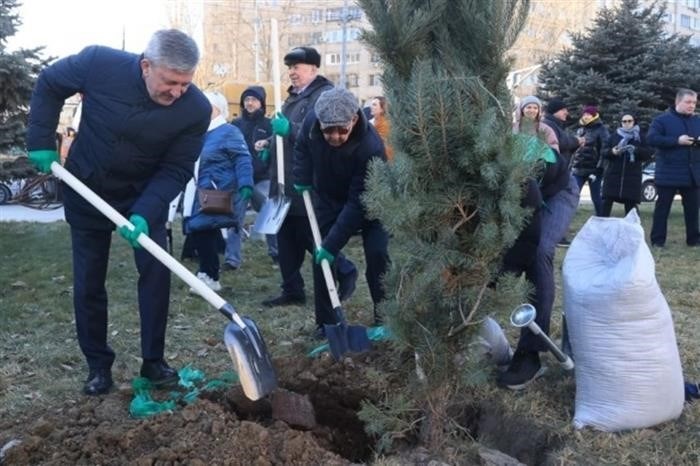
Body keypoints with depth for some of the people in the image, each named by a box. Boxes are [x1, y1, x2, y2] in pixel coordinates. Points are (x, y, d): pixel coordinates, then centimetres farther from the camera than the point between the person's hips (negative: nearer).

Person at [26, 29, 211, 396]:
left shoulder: (196, 109, -24)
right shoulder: (99, 63, -25)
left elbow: (175, 170, -19)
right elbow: (48, 85, -6)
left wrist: (145, 213, -32)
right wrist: (41, 142, -10)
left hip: (146, 197, 0)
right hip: (87, 192, 0)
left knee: (156, 272, -8)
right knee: (88, 282, 4)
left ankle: (153, 361, 9)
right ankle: (98, 365, 18)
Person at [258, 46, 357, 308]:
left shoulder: (326, 95, -11)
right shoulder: (294, 97, 19)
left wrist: (289, 129, -32)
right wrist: (270, 146, 17)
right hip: (286, 182, 9)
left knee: (310, 237, -2)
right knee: (286, 239, 11)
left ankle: (346, 272, 21)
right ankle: (292, 291, 21)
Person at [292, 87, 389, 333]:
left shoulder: (371, 147, -38)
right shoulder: (311, 122, -24)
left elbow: (358, 204, -35)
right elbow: (302, 148, 3)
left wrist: (333, 244, -35)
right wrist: (302, 179, -9)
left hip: (368, 204, -4)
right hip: (328, 200, 4)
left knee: (377, 254, -16)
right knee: (320, 257, -1)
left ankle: (385, 317, 0)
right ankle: (325, 322, 9)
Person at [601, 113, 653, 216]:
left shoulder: (640, 136, 8)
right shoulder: (615, 135, 11)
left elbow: (648, 154, 2)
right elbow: (604, 153, 8)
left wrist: (636, 150, -17)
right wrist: (612, 151, -14)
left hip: (632, 176, -1)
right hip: (613, 175, 1)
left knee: (630, 205, 0)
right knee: (606, 203, -6)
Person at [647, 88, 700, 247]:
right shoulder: (662, 119, -3)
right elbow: (651, 139, -15)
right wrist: (677, 141, -20)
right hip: (668, 173, -5)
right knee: (662, 207, 1)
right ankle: (657, 239, 6)